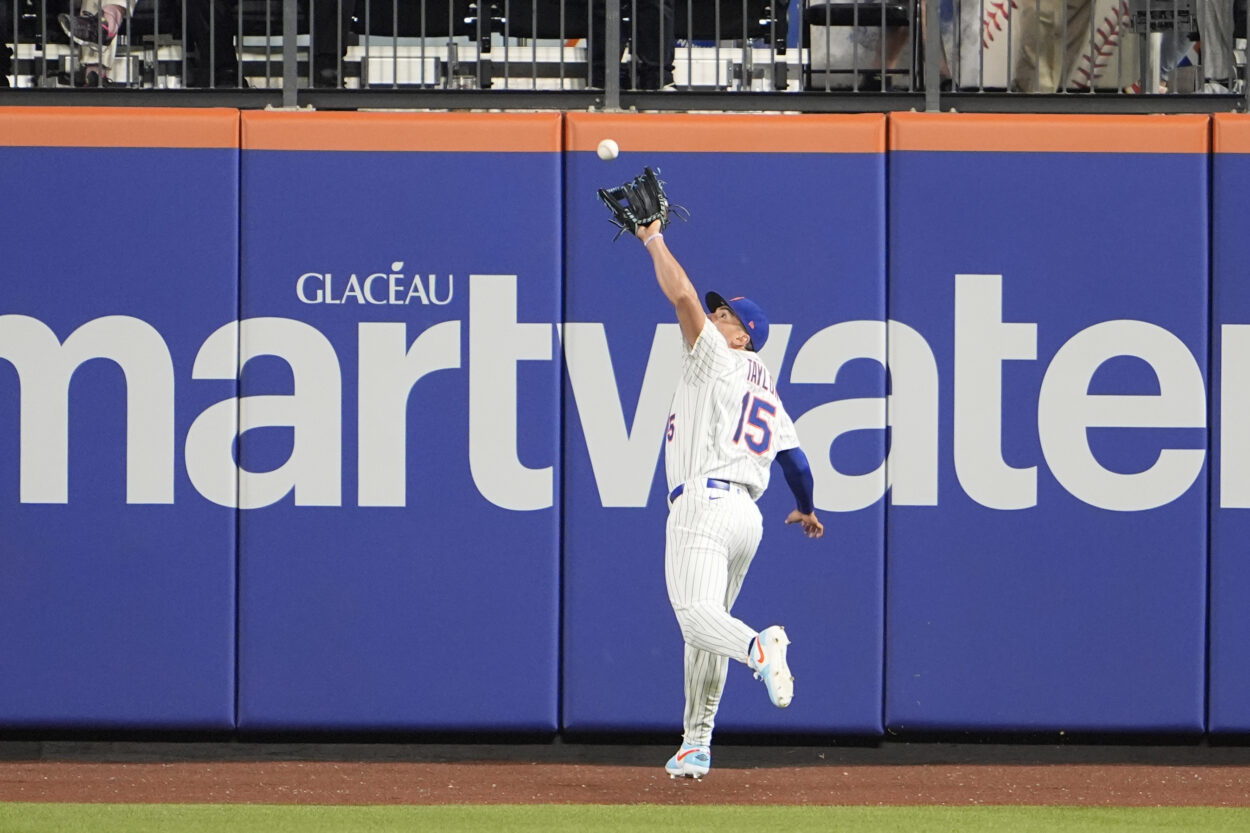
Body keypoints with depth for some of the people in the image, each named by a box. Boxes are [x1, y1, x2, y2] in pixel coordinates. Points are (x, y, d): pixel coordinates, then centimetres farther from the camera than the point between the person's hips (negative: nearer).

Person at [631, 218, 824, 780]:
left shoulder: (716, 355, 2)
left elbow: (683, 296, -10)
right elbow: (795, 460, 22)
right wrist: (806, 509, 39)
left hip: (704, 502, -8)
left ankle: (758, 647, -51)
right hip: (746, 515, 8)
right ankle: (695, 747, 18)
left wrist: (653, 239, 0)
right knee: (703, 630, 15)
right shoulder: (765, 391, 23)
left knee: (697, 614, -23)